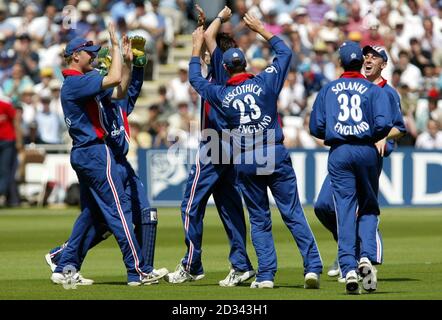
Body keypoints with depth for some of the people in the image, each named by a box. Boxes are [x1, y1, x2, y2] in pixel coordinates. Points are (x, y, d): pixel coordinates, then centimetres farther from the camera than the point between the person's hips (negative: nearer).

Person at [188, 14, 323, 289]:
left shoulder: (221, 95, 1)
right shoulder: (265, 82, -2)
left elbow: (195, 79, 21)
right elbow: (285, 52, 13)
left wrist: (197, 47, 30)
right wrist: (260, 29, 21)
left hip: (245, 164, 1)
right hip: (277, 158, -1)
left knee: (259, 220, 10)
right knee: (294, 215, -1)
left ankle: (266, 274, 4)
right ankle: (313, 267, -9)